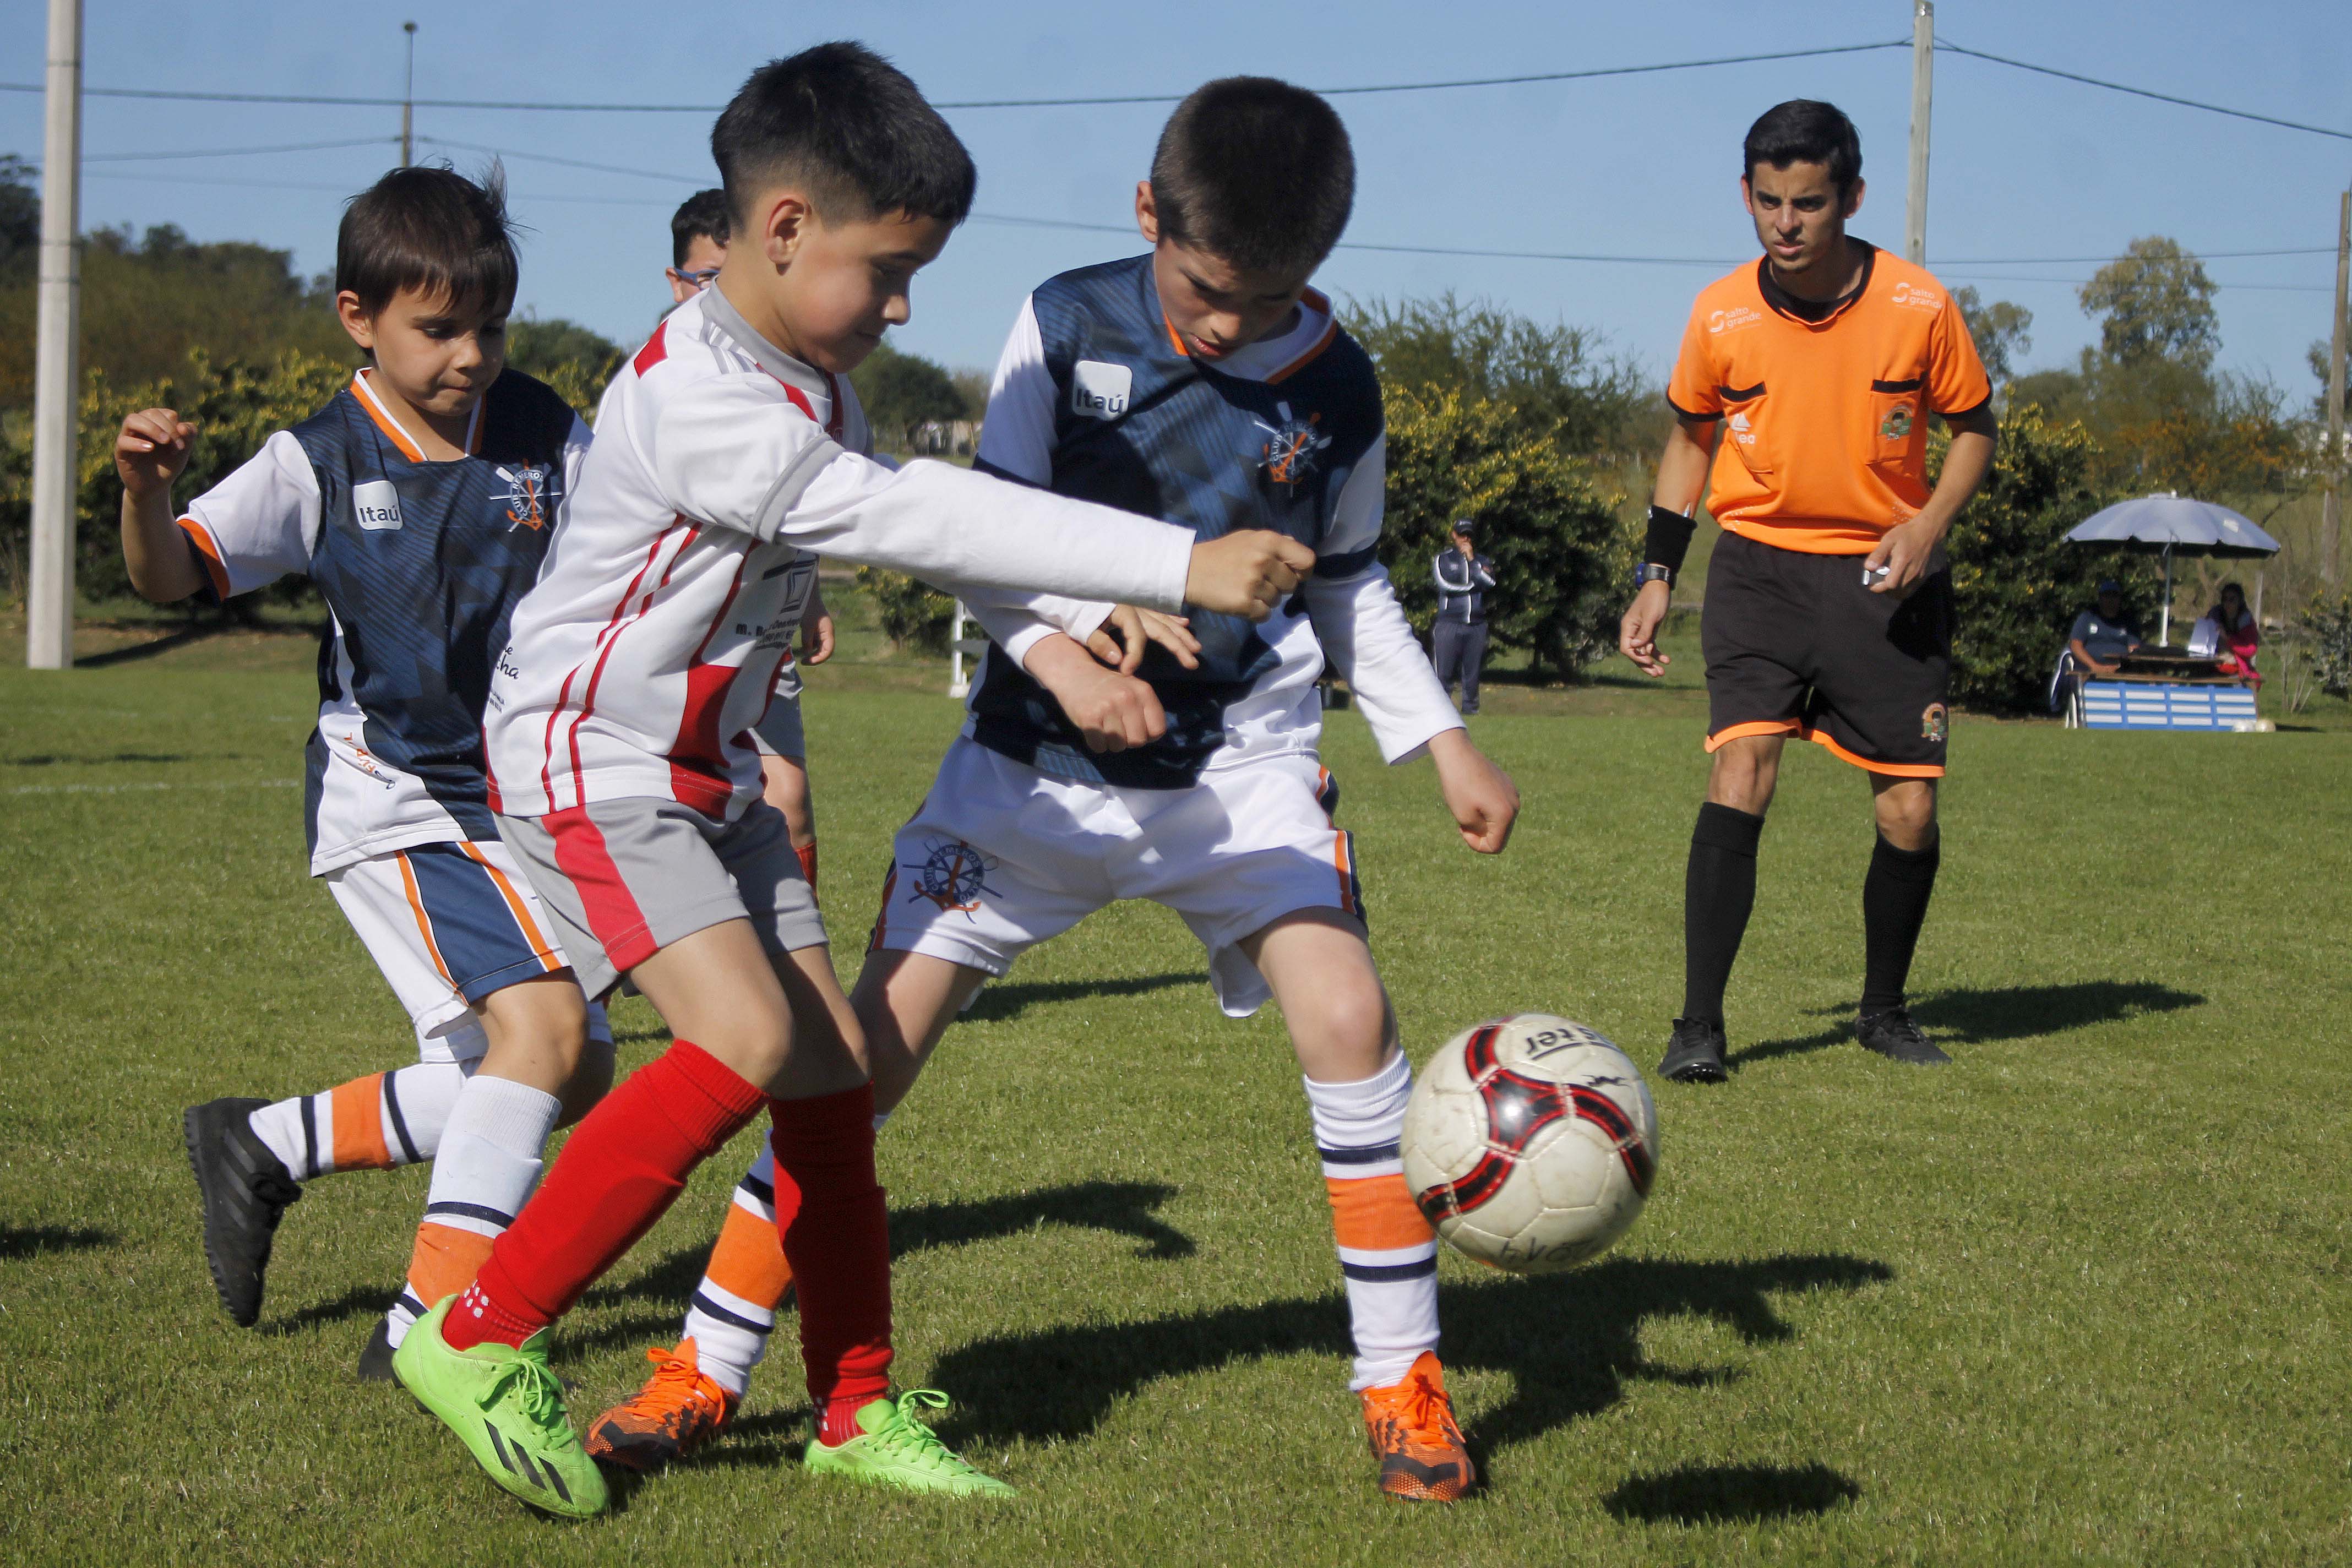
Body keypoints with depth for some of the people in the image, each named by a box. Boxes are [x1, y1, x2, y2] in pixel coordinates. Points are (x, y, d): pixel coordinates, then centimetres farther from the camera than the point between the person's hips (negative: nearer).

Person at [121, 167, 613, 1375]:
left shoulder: (543, 437, -2)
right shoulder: (323, 461, -11)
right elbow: (172, 575, -15)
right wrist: (144, 489, -36)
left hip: (516, 808, 6)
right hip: (392, 807, -6)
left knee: (571, 1078, 9)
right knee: (541, 1024, -23)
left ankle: (262, 1147, 22)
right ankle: (430, 1322, -18)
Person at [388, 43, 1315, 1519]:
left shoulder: (809, 380, 6)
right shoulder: (701, 405, -27)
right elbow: (921, 522, -33)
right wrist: (1179, 564, -35)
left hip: (710, 767, 9)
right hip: (590, 761, -9)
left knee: (833, 1062, 5)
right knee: (742, 1039, -23)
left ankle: (858, 1409, 16)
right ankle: (481, 1340, -11)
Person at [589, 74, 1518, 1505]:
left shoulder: (1337, 387, -3)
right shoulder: (1067, 325, -8)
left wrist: (1444, 741, 4)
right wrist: (1059, 654, -26)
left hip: (1238, 755, 0)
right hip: (1043, 754, 0)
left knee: (1349, 1014, -20)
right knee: (869, 1037, -5)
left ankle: (1406, 1380, -3)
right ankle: (708, 1372, 7)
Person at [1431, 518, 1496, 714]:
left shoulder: (1483, 561, 17)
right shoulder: (1444, 558, 7)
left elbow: (1489, 584, -3)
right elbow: (1445, 584, -9)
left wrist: (1472, 560, -4)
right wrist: (1474, 585, 0)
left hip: (1477, 624, 3)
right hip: (1450, 622, -3)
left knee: (1472, 671, 3)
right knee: (1445, 671, -9)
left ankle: (1470, 706, 8)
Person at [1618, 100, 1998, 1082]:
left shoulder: (1919, 308, -11)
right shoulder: (1721, 316, -7)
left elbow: (1973, 427, 3)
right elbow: (1692, 437, 10)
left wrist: (1929, 524, -14)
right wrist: (1657, 575, 5)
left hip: (1883, 574, 0)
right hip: (1760, 565, 0)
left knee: (1909, 814, -1)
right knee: (1740, 768, -19)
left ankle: (1884, 1008, 24)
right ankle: (1700, 1027, -14)